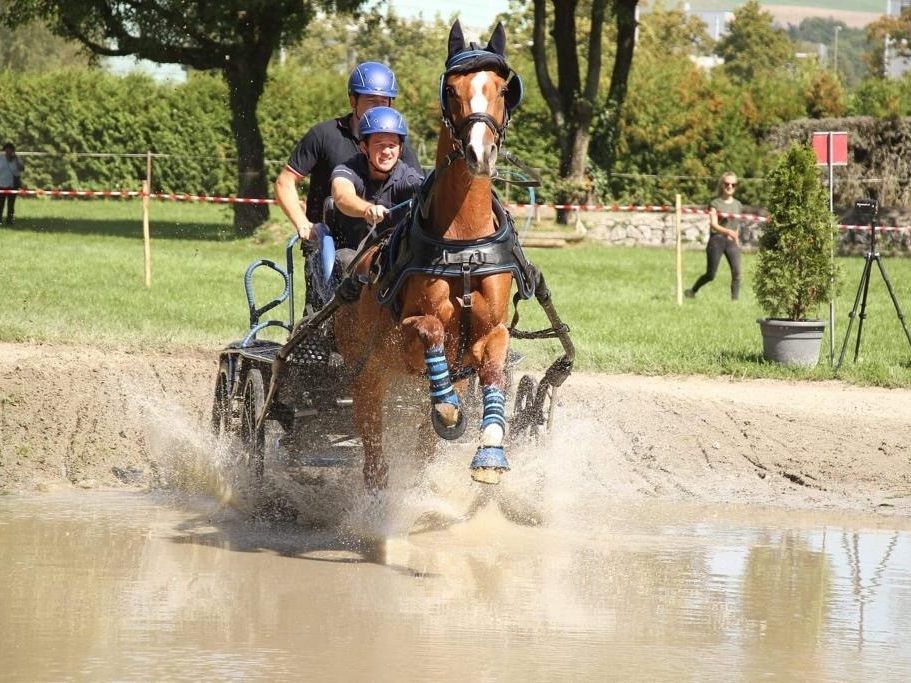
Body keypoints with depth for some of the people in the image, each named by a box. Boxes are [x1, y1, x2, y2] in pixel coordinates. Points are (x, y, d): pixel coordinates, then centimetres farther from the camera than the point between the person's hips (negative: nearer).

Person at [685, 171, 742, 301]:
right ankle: (692, 291, 27)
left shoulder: (738, 205, 10)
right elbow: (714, 225, -18)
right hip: (717, 240, -4)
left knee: (736, 272, -14)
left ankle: (735, 300, -11)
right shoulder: (715, 204, -5)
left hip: (732, 241, 4)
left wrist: (736, 236, 12)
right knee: (710, 275, 3)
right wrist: (728, 231, -34)